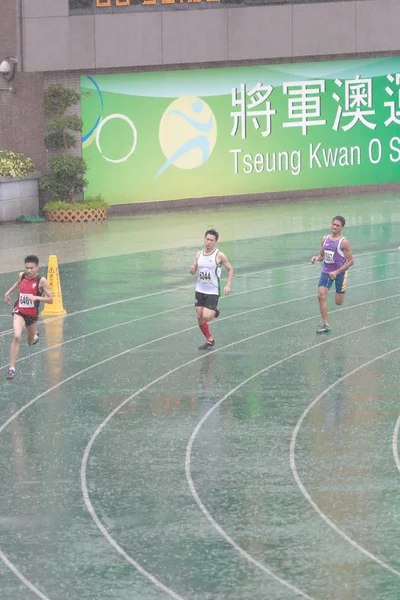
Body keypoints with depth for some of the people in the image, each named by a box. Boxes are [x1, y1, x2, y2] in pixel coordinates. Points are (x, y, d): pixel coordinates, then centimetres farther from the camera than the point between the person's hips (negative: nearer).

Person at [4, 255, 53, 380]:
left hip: (32, 314, 0)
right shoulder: (22, 275, -3)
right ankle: (12, 368, -23)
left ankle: (34, 335, 60)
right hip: (19, 311, 0)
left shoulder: (41, 281, -15)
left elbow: (50, 300, -16)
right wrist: (8, 292, 21)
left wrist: (36, 297, -30)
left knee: (31, 342, 19)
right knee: (17, 337, -24)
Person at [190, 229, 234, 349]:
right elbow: (194, 271, 13)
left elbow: (230, 269, -1)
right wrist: (192, 270, -12)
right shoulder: (199, 254, 4)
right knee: (200, 318, 6)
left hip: (213, 292, -5)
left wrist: (228, 285, -11)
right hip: (200, 290, 5)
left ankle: (215, 311, 20)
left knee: (206, 317, -15)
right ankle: (209, 340, 22)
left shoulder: (219, 255, -10)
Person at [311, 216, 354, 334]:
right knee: (321, 296, -12)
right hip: (326, 271, 4)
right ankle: (326, 325, -7)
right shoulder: (325, 239, 3)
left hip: (340, 272, -4)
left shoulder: (344, 242, -15)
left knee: (338, 302, 4)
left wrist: (337, 272, -20)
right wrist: (317, 258, -9)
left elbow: (350, 261, -13)